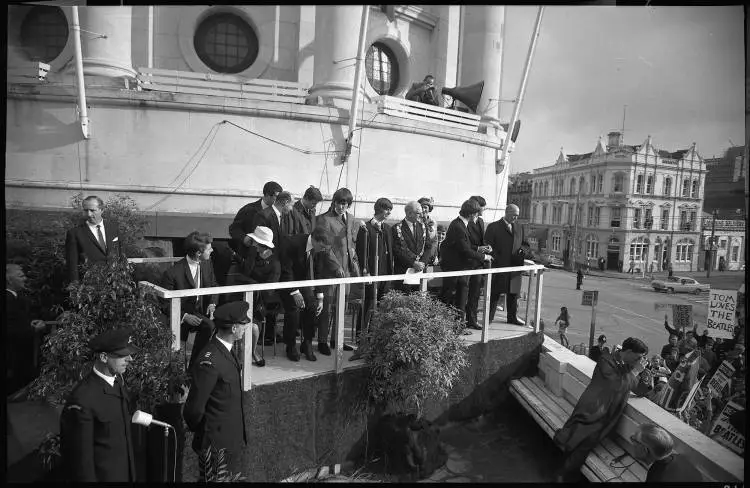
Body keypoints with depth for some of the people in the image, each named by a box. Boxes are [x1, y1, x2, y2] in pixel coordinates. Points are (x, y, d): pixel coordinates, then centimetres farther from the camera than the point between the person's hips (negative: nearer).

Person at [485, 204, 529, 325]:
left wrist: (523, 249, -3)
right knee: (495, 293, 0)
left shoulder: (519, 228, 16)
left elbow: (525, 244, 20)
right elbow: (488, 246, -6)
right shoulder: (493, 227, -2)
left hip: (515, 266, 5)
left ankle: (513, 317, 28)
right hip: (498, 266, -5)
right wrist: (496, 259, -17)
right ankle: (488, 318, 11)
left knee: (514, 293, 13)